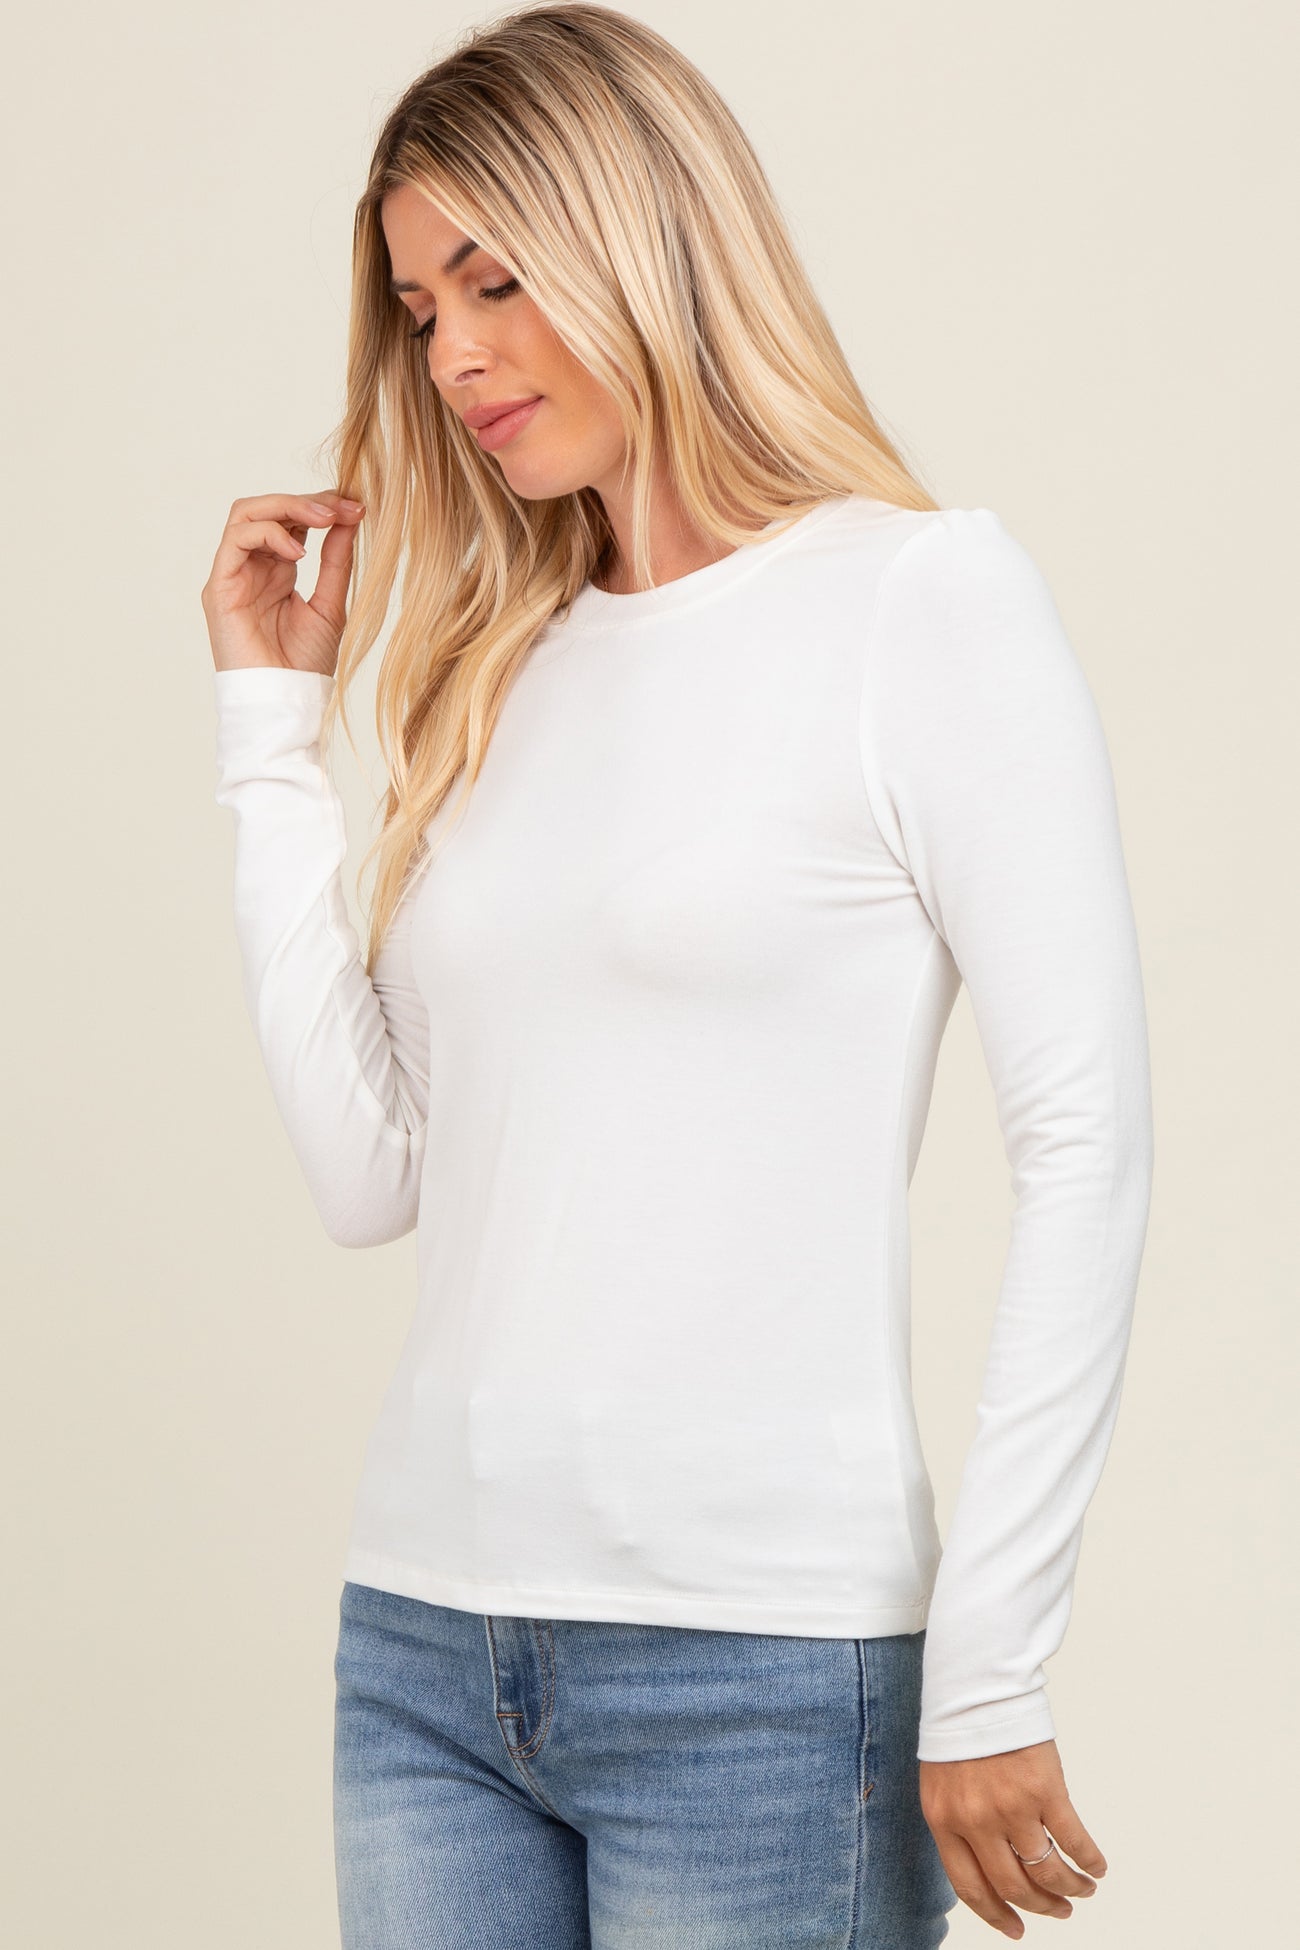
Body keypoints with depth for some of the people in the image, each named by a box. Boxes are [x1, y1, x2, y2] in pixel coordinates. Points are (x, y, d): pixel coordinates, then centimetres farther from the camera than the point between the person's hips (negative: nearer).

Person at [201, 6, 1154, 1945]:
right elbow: (371, 1173, 6)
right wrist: (274, 728, 7)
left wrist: (988, 1674, -12)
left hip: (760, 1664, -5)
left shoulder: (926, 597, -4)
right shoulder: (501, 671, 12)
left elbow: (1087, 1147, -9)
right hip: (425, 1637, 5)